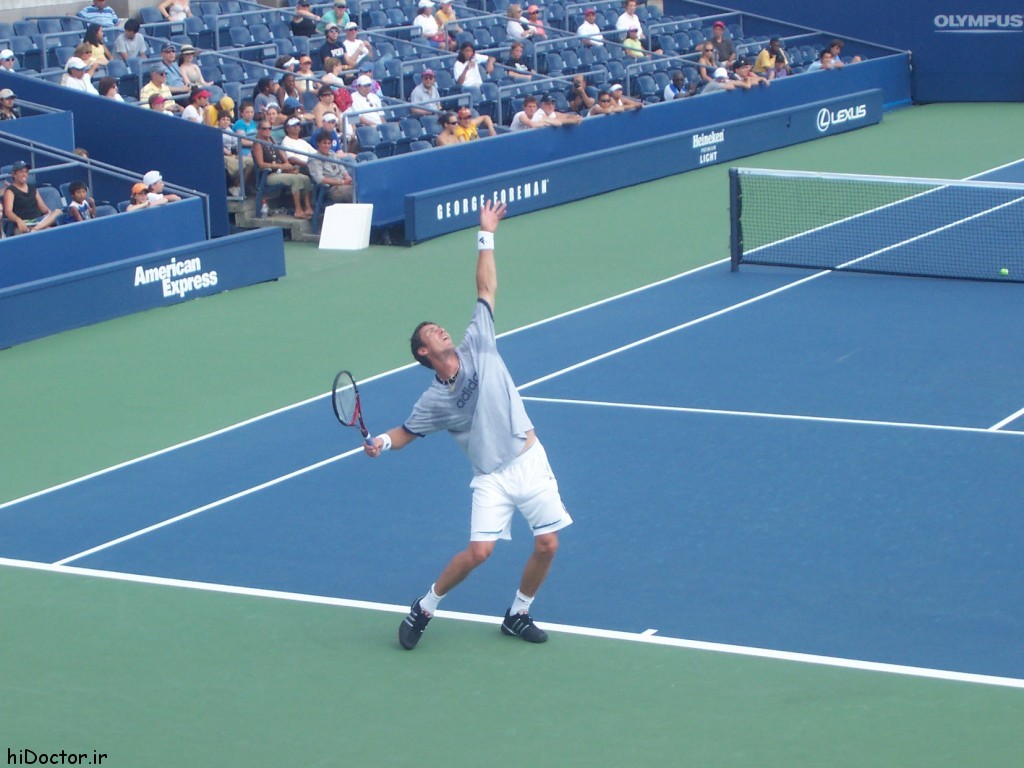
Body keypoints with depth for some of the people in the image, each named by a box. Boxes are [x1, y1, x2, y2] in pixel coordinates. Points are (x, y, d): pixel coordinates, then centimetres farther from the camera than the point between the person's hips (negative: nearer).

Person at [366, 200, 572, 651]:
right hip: (492, 477, -3)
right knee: (479, 551, -14)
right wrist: (381, 443, -14)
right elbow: (406, 433, 8)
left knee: (547, 545, -3)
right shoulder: (434, 401, -4)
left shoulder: (477, 347, 0)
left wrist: (486, 236, 4)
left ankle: (517, 615, 19)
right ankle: (424, 608, 8)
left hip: (530, 461, 3)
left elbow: (487, 289, 4)